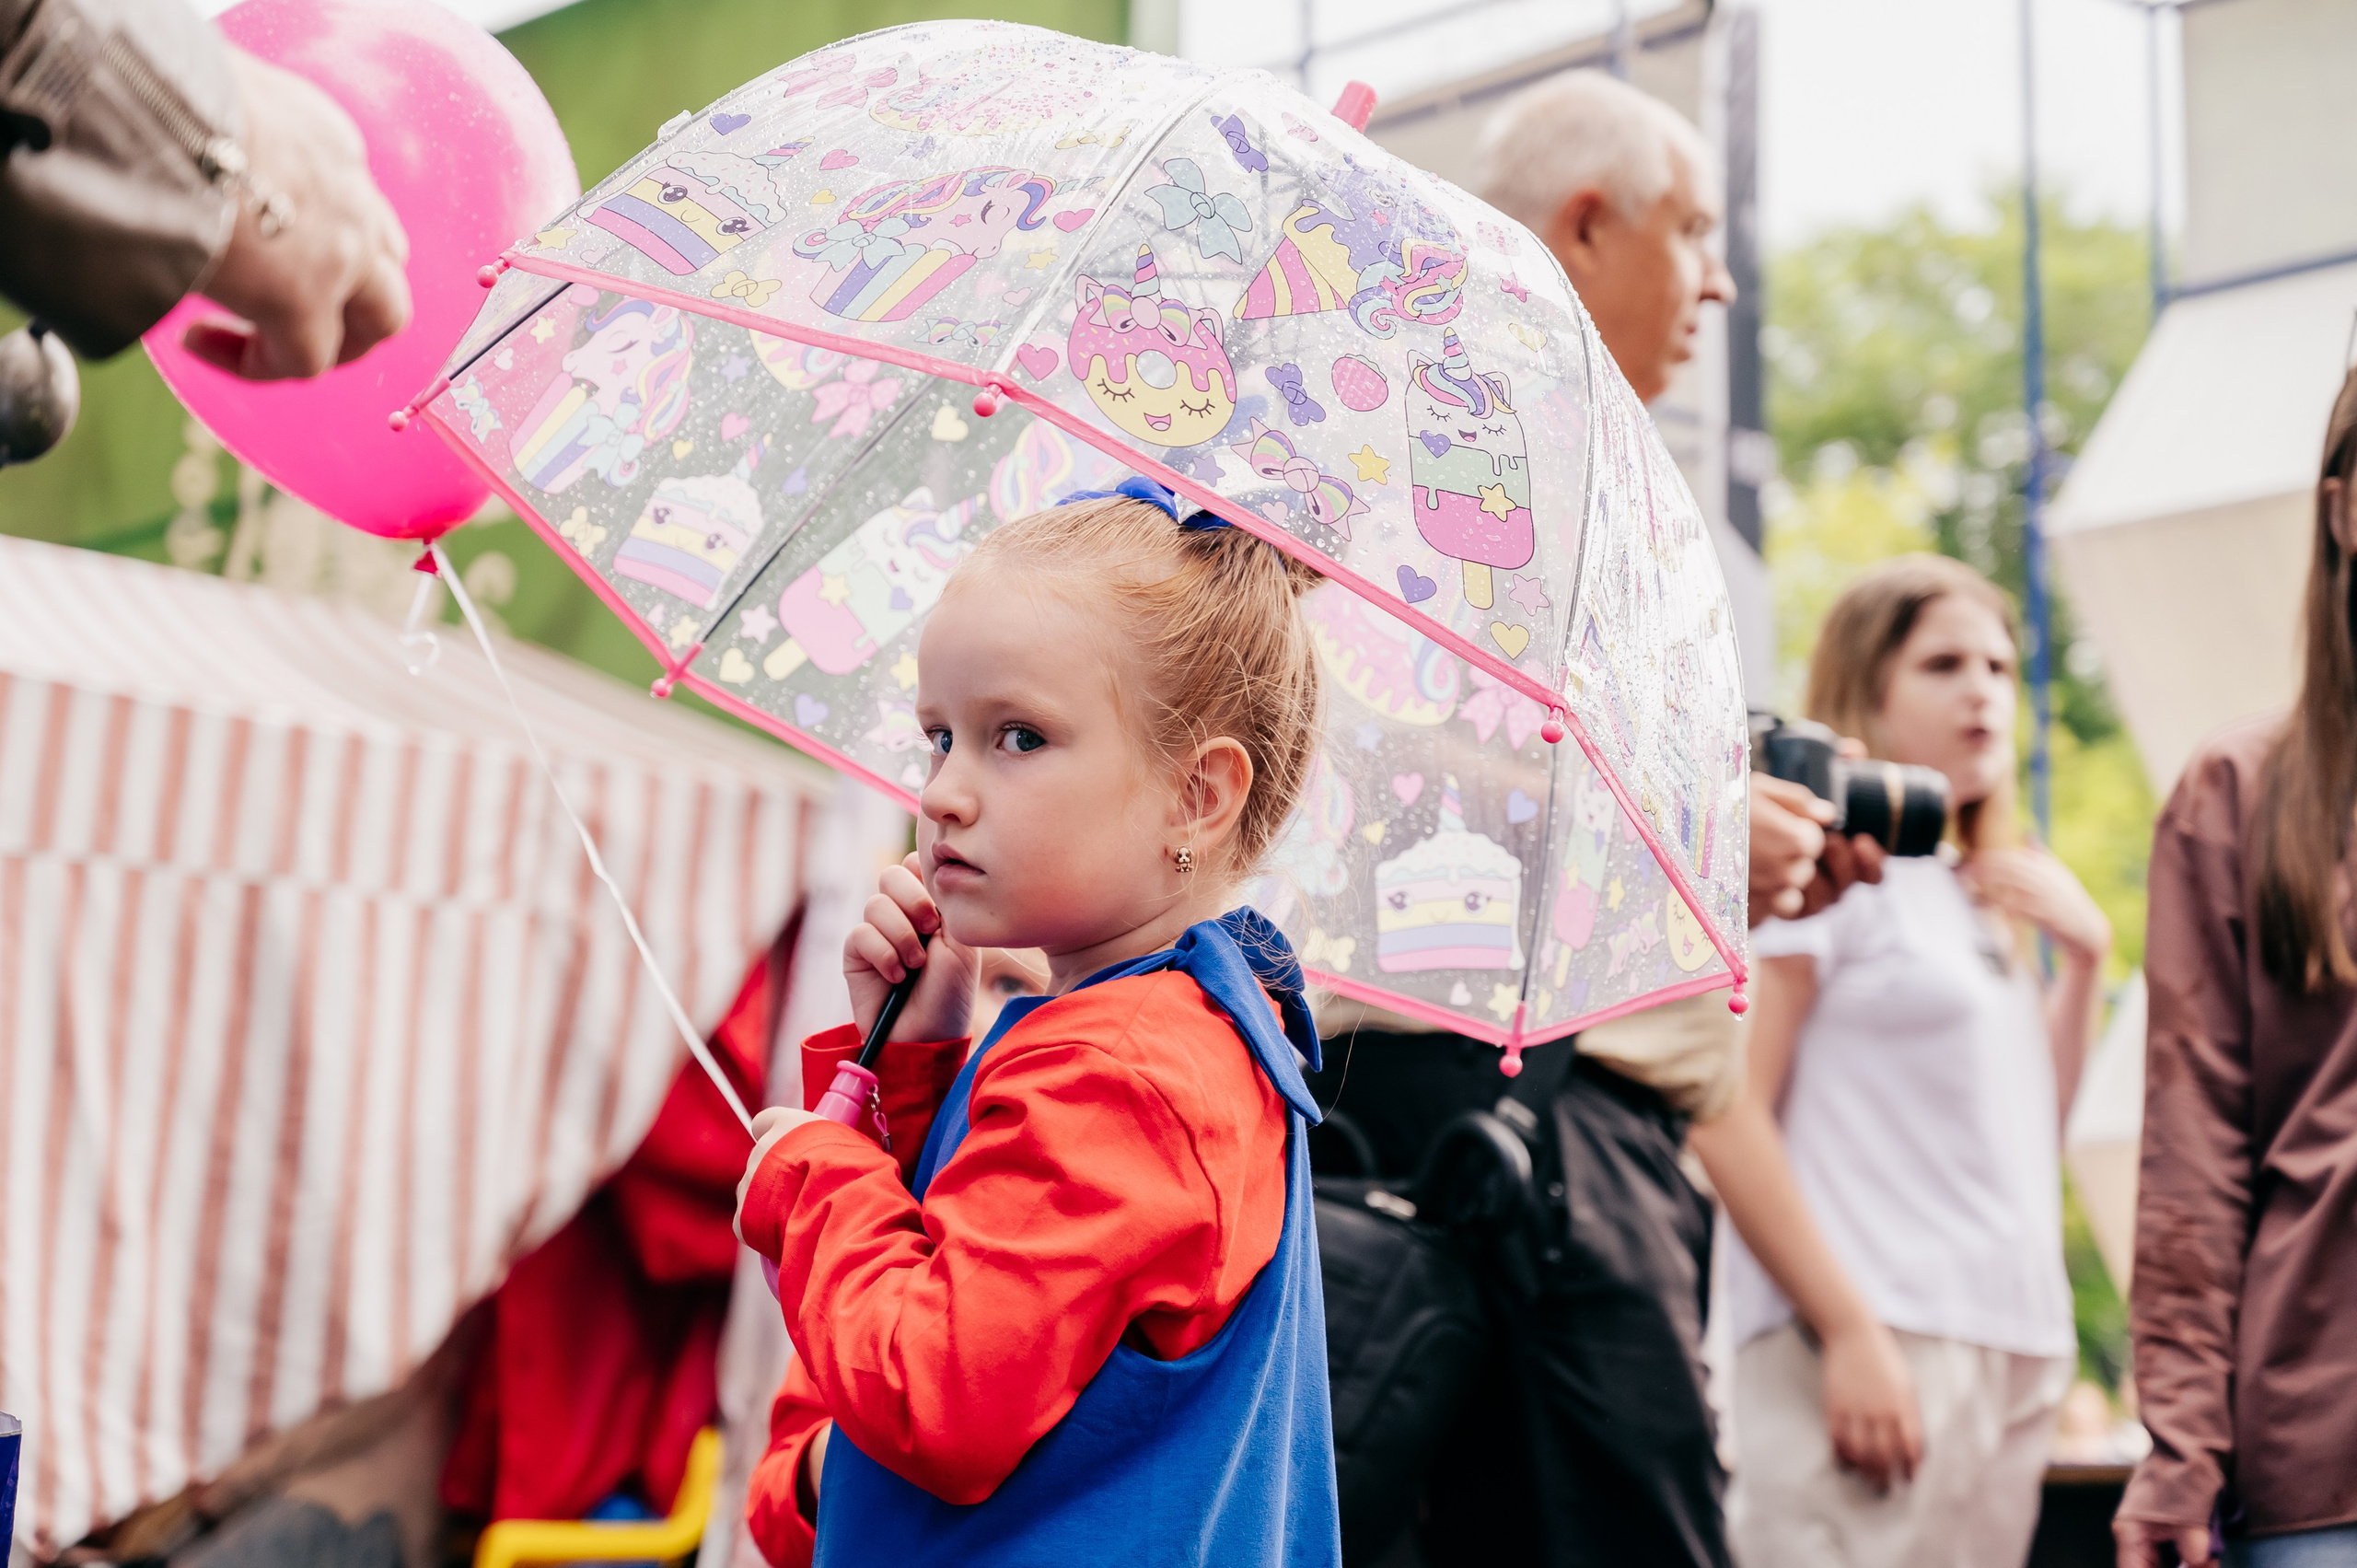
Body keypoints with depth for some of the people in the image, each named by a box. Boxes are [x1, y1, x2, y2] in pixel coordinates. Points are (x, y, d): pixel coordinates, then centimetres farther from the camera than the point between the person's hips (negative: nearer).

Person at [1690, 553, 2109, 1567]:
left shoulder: (1979, 897, 19)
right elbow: (1726, 1118, -13)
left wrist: (2084, 958, 11)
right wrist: (1849, 1331, -18)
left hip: (2013, 1355, 8)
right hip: (1872, 1347, -8)